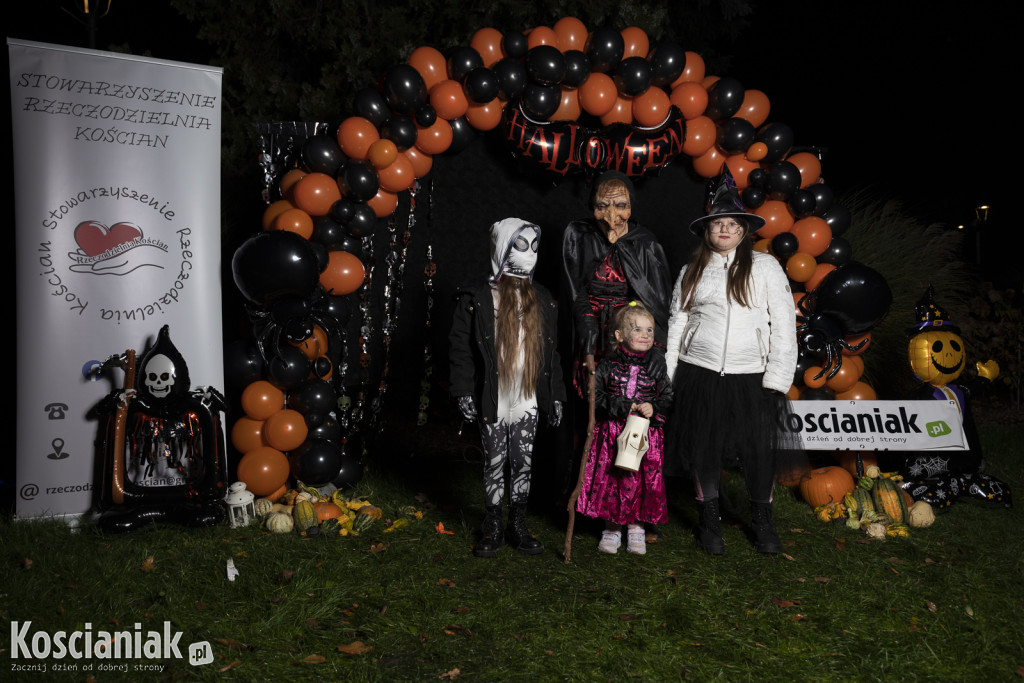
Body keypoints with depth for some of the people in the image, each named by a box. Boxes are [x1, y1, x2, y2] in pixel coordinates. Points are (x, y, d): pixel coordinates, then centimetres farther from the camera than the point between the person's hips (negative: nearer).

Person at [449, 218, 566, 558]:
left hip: (528, 400, 3)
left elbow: (551, 352, 14)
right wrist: (463, 392, -10)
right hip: (493, 400, -3)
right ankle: (493, 528, 18)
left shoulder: (542, 299, 11)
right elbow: (461, 349, -3)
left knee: (523, 463, 8)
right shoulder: (477, 298, -3)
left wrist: (556, 396, 11)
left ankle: (518, 526, 20)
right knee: (495, 463, 5)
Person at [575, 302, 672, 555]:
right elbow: (596, 396, -4)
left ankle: (636, 527, 22)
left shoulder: (656, 364, 3)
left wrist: (653, 408, -13)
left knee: (644, 480, 2)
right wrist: (622, 407, -14)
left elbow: (667, 397, 7)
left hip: (646, 433, 1)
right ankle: (612, 528, 19)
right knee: (610, 479, 1)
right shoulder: (608, 365, -1)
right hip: (612, 433, -1)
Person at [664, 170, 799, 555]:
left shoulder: (765, 267, 3)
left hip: (751, 377, -2)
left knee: (760, 449, -1)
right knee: (703, 448, 6)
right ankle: (710, 521, 24)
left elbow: (784, 324, 0)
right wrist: (668, 377, 5)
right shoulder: (691, 272, 10)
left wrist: (777, 377, -6)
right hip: (699, 375, 2)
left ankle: (762, 523, 20)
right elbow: (676, 323, 11)